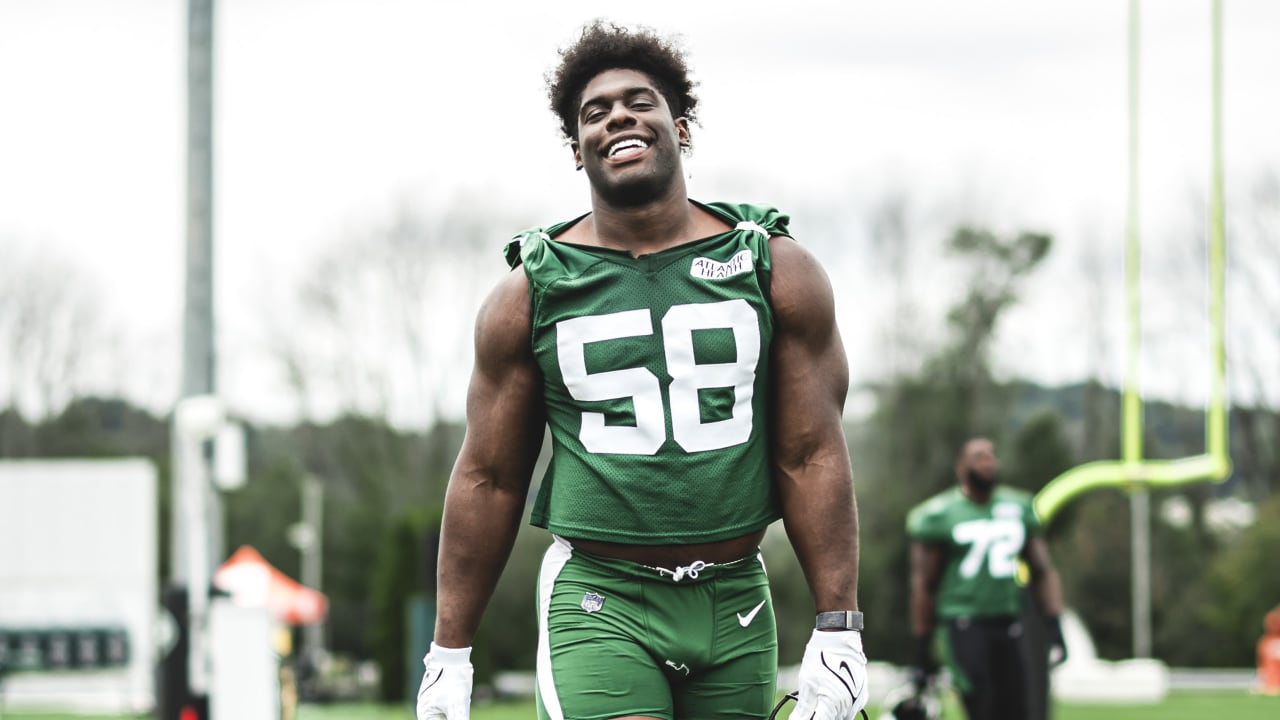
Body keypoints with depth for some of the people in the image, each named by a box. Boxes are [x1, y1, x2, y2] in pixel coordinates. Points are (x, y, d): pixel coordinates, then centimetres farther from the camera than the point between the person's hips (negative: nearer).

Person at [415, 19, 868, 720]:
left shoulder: (774, 270, 4)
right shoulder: (532, 291, 4)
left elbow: (811, 458, 3)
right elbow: (488, 479, 7)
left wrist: (838, 633, -3)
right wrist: (448, 656, 6)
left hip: (734, 605, 2)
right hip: (600, 604, -2)